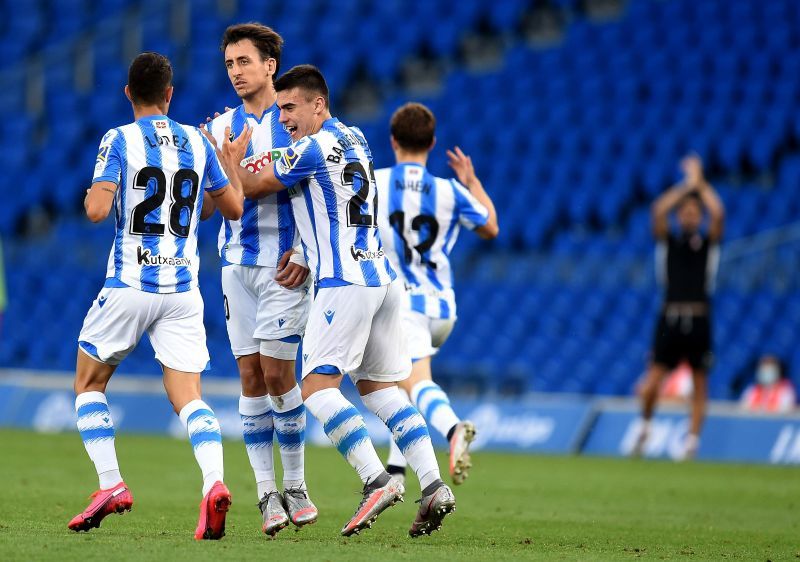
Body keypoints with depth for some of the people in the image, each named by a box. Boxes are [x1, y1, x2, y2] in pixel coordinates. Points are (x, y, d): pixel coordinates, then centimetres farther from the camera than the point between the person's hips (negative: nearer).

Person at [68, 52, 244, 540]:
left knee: (89, 385, 14)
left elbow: (97, 210, -16)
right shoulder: (198, 143, 6)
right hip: (183, 290, 3)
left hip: (129, 287, -3)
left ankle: (111, 485, 3)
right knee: (187, 395, -1)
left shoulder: (119, 141, -6)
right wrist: (231, 159, 32)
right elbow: (234, 208, 14)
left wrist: (93, 192, 6)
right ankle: (214, 483, -25)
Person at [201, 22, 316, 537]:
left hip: (283, 263, -4)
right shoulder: (221, 128, 10)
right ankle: (267, 492, 4)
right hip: (237, 262, 4)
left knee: (277, 373, -8)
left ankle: (295, 487, 6)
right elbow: (206, 205, 10)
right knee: (251, 375, 1)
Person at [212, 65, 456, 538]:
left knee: (318, 385, -9)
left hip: (345, 283, -9)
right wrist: (303, 255, 22)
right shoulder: (355, 139, 17)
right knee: (380, 388, 12)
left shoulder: (314, 148, -10)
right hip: (382, 276, 9)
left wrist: (230, 159, 18)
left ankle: (377, 480, -20)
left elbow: (252, 187, 1)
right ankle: (434, 485, 2)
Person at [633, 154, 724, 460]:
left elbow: (718, 214, -6)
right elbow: (659, 211, -6)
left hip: (699, 321, 1)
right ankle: (645, 426, 14)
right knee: (652, 381, -9)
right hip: (670, 317, -1)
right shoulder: (668, 242, 10)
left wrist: (700, 183, 3)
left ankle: (692, 441, 5)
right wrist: (687, 185, 0)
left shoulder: (709, 244, 10)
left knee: (699, 385, 0)